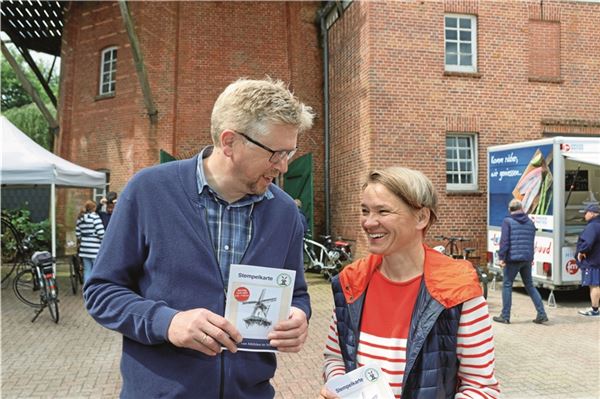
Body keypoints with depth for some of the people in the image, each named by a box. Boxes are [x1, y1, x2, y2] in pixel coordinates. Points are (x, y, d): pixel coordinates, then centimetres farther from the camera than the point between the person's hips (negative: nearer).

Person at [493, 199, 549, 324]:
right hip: (527, 259, 6)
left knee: (507, 285, 3)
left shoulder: (507, 221, -6)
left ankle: (505, 316, 6)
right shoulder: (530, 223, 11)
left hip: (513, 258, -5)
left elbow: (504, 241, -14)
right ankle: (542, 314, 13)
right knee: (530, 286, 16)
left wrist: (501, 257, -11)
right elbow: (532, 242, 15)